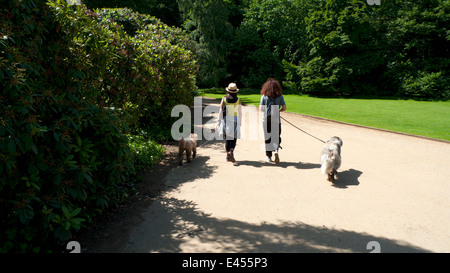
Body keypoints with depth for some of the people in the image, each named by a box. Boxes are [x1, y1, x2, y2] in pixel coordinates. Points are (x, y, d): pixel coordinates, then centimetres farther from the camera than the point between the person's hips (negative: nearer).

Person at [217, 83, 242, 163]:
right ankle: (231, 151, -20)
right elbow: (240, 112, 0)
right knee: (234, 138, 5)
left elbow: (221, 111, -4)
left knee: (227, 138, 10)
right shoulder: (238, 100, -4)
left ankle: (228, 156, 13)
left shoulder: (224, 99, -3)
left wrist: (219, 120, 1)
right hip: (234, 120, -1)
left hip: (226, 120, 1)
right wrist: (240, 121, 12)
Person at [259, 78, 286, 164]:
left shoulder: (264, 96, -2)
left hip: (266, 119, 0)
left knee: (267, 138, 9)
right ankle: (276, 150, -17)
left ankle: (268, 156, 15)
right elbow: (284, 108, -2)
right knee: (277, 137, 9)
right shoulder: (280, 96, 0)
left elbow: (261, 109, -4)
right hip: (276, 120, 0)